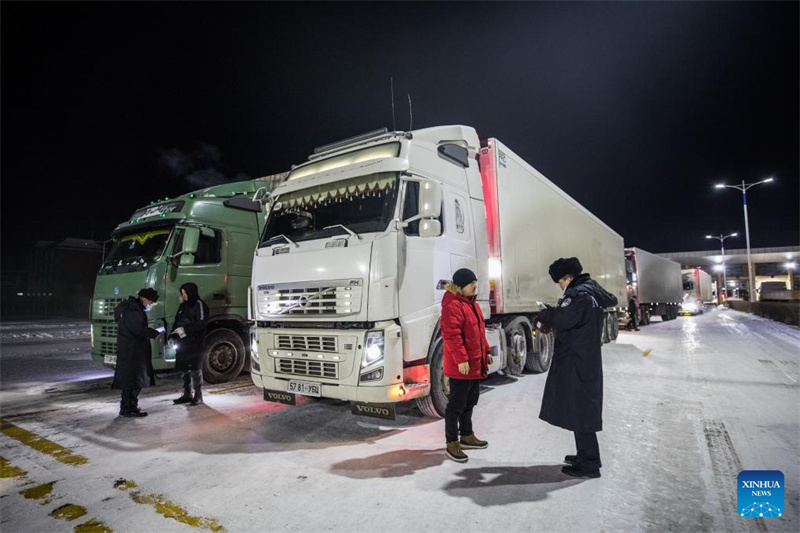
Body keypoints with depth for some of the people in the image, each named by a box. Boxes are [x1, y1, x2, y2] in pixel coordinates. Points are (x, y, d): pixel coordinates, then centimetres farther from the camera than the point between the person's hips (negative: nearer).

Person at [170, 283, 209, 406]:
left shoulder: (199, 305, -6)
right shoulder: (183, 306, 18)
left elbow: (202, 323, -15)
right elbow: (176, 322, 19)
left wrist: (185, 329, -21)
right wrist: (172, 336, 4)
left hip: (195, 344, -7)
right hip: (183, 343, 7)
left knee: (195, 369, -3)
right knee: (185, 369, 12)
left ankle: (198, 395, 4)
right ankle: (187, 394, 22)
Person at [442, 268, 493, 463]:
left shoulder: (472, 303, 14)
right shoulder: (453, 305, -19)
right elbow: (451, 335, -24)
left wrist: (486, 351, 21)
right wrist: (461, 359, -25)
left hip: (475, 364, 10)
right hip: (460, 366, -10)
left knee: (469, 402, 21)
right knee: (456, 404, 1)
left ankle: (467, 436, 36)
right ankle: (452, 443, 13)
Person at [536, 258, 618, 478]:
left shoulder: (578, 294, -19)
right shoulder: (591, 289, 10)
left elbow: (560, 320, -29)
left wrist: (543, 317, -6)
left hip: (576, 362, -10)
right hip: (586, 360, 10)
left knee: (579, 411, -1)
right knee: (583, 409, 18)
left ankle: (589, 464, 8)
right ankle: (586, 456, 29)